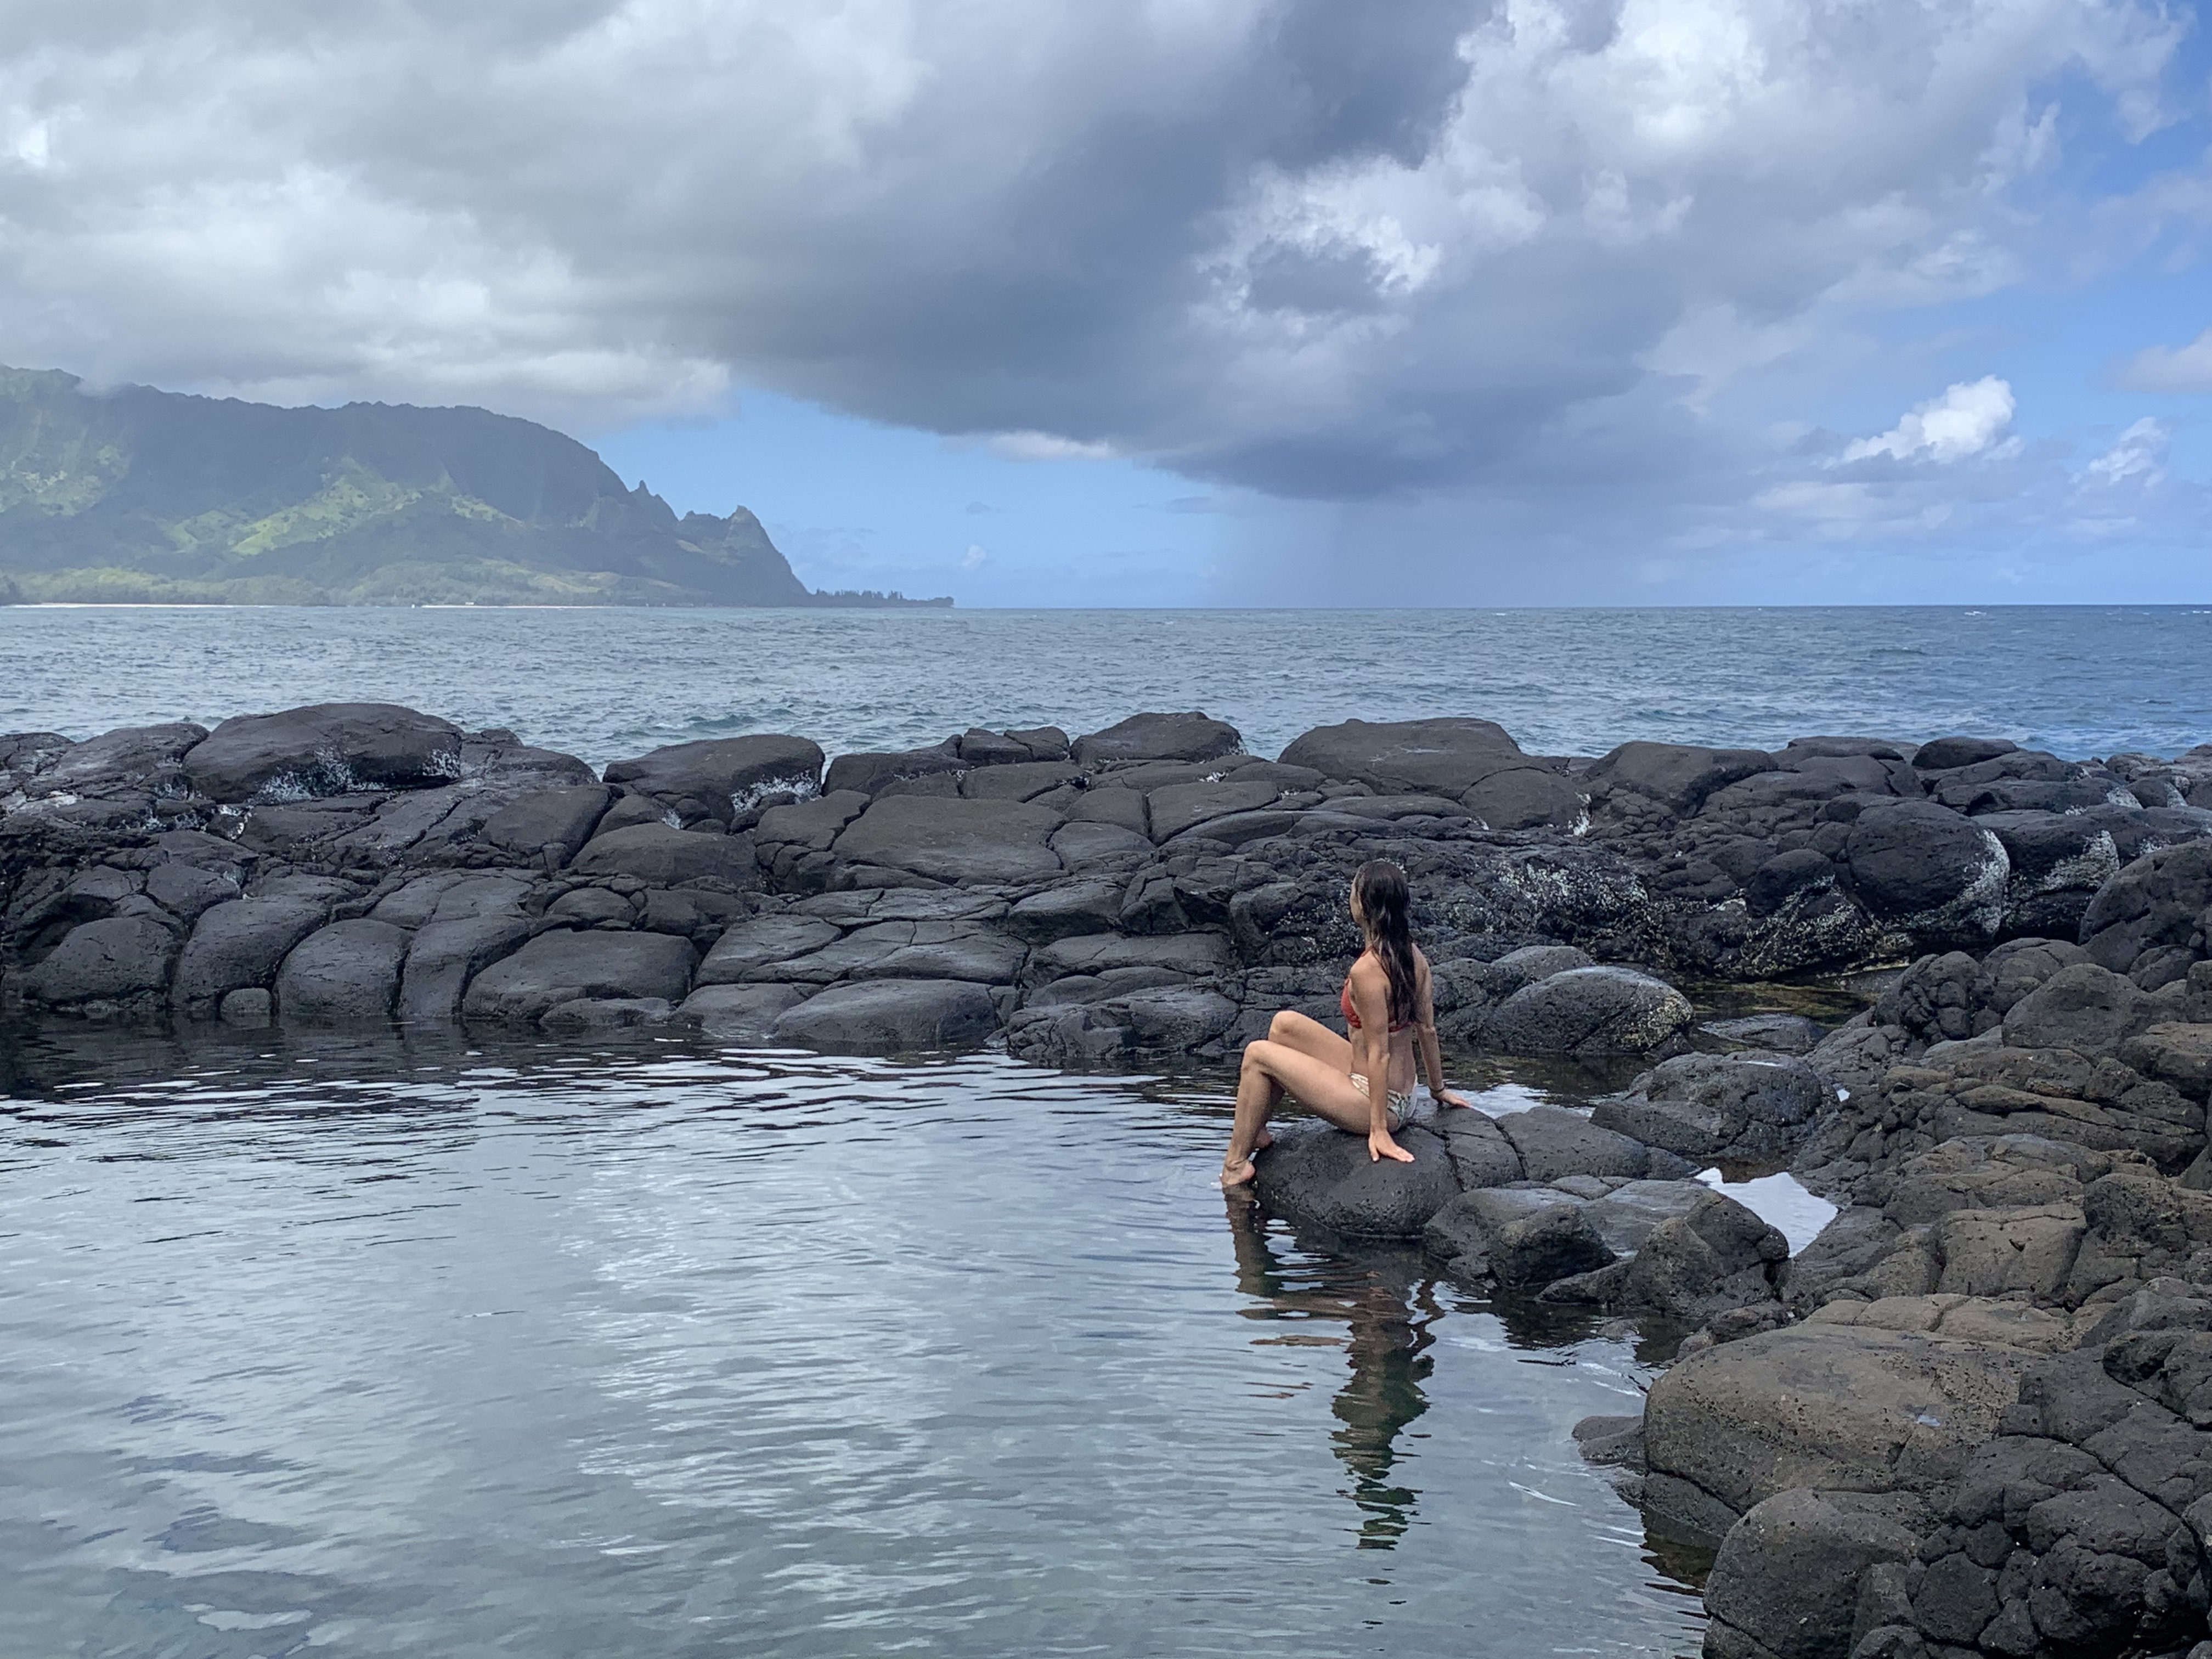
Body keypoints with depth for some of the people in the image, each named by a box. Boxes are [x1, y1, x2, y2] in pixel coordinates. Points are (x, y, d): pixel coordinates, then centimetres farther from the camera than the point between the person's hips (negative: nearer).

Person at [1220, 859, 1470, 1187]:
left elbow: (1380, 1052, -23)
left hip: (1375, 1100, -9)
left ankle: (1235, 1165, 9)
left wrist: (1379, 1129, -19)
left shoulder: (1368, 971, -26)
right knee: (1285, 1024, 12)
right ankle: (1254, 1130, 22)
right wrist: (1438, 1089, 21)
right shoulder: (1414, 956, -1)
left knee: (1258, 1055, -1)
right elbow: (1427, 1030, 8)